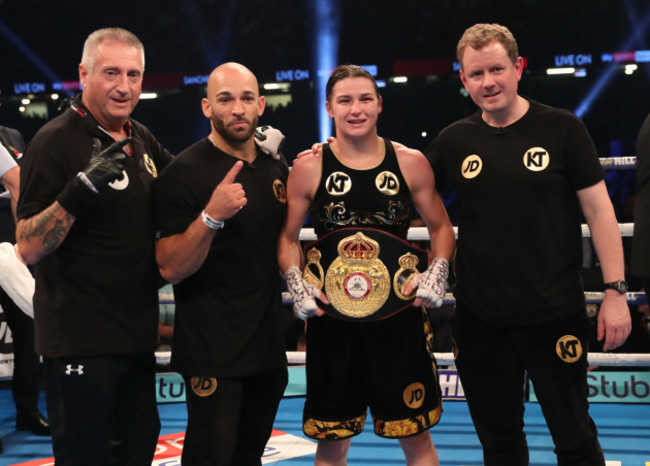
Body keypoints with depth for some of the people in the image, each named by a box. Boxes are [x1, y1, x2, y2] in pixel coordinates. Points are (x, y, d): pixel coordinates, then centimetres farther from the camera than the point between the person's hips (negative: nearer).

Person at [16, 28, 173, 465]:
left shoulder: (142, 139, 8)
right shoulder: (56, 142, -14)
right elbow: (29, 248, -19)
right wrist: (81, 187, -34)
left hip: (136, 332, 8)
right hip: (81, 341, -8)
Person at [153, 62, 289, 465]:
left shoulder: (276, 167, 8)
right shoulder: (185, 172, -12)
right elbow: (171, 268, -19)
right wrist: (211, 215, -32)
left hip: (268, 343, 7)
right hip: (212, 353, -6)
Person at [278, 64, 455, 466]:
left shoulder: (410, 163, 0)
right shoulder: (309, 168, -1)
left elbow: (440, 226, 11)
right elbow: (288, 237, 7)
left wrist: (438, 272, -4)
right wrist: (296, 283, -8)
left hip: (400, 316, 0)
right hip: (331, 321, 0)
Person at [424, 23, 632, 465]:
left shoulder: (561, 129, -5)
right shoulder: (455, 140, 3)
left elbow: (599, 210, -4)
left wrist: (615, 291, -8)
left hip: (555, 313, -3)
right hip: (479, 319, 3)